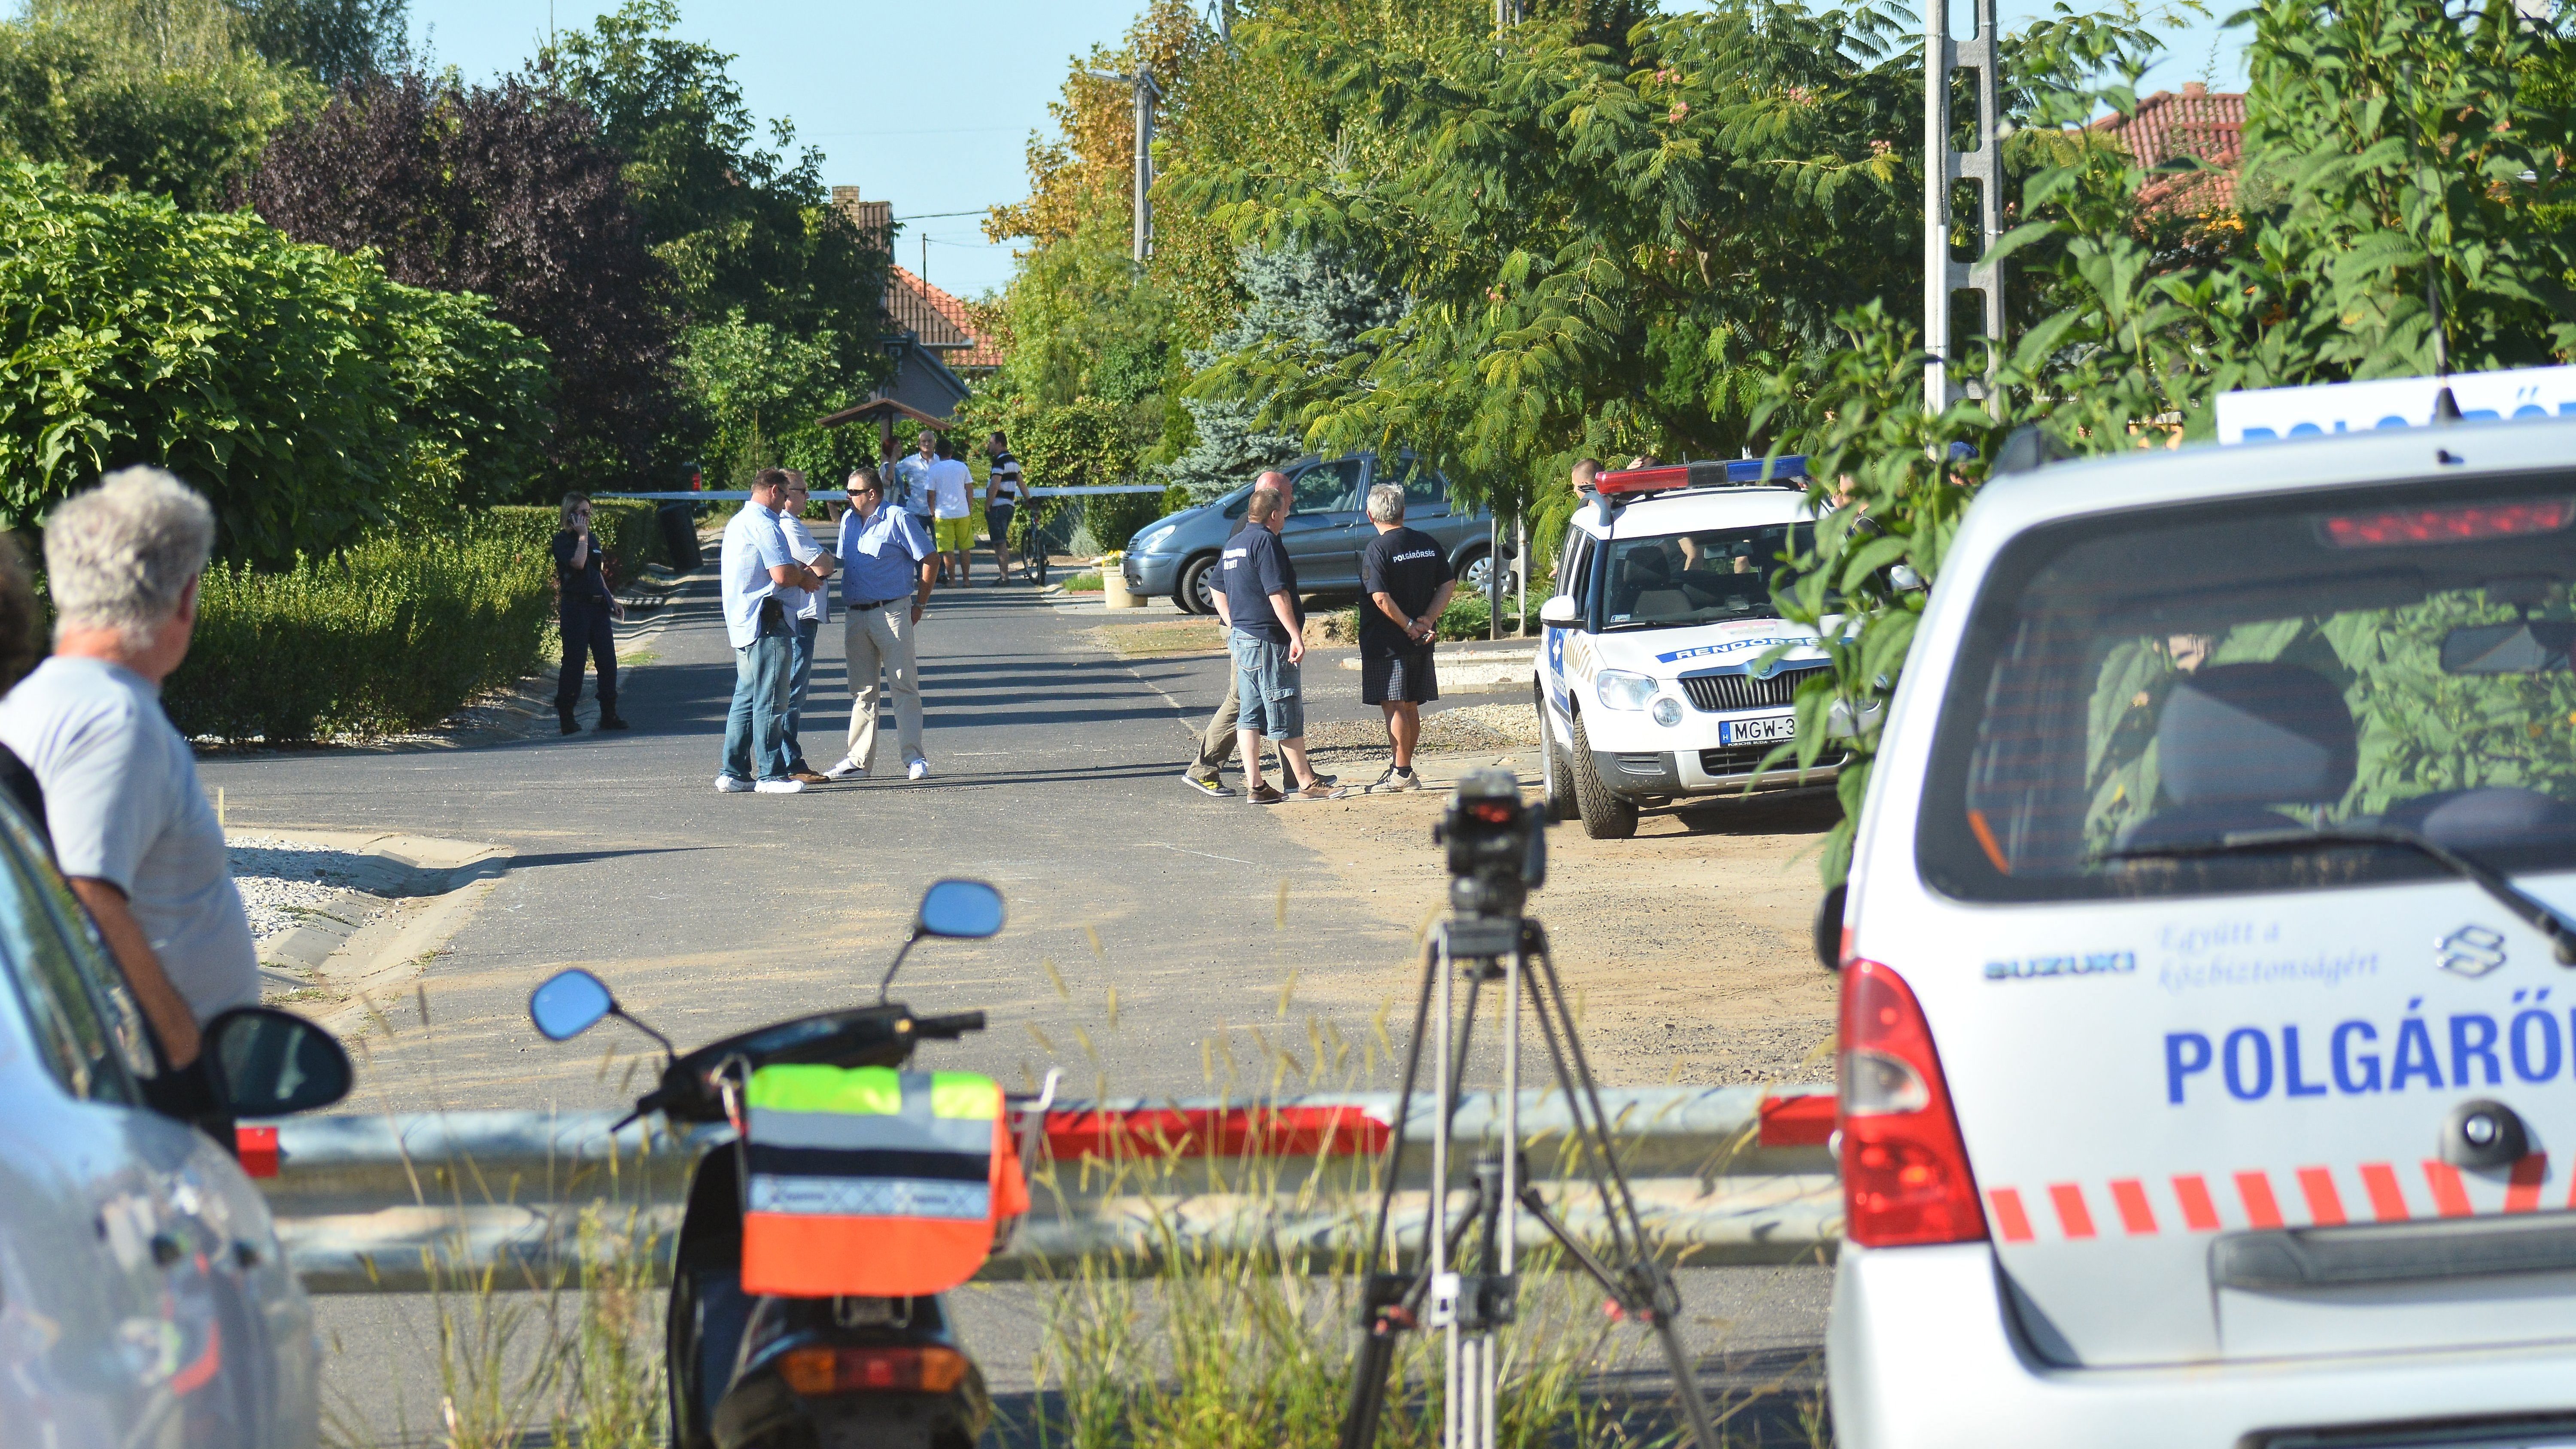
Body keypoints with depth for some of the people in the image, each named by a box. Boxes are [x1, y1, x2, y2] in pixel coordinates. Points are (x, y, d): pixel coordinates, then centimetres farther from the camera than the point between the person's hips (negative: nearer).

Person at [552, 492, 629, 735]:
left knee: (608, 660, 3)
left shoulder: (592, 538, 16)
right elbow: (578, 563, -24)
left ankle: (609, 715, 10)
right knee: (574, 662, -5)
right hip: (575, 607, -7)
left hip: (598, 606, 7)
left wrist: (612, 600, 20)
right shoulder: (562, 540, -6)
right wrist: (582, 535, -14)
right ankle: (566, 717, 2)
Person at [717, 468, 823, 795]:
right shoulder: (764, 525, -14)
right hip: (765, 621, -10)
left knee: (746, 697, 13)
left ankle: (732, 772, 13)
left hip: (741, 625, 10)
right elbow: (783, 576, -21)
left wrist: (797, 571, 17)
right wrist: (805, 578, -1)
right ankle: (771, 775, -5)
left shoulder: (738, 522, 19)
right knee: (770, 701, -6)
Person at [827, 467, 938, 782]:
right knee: (862, 690, 9)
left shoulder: (898, 520, -6)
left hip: (891, 612, -7)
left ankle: (913, 758, -4)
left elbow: (929, 559, -5)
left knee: (904, 685, -5)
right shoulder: (848, 521, 14)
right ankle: (859, 759, 13)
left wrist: (919, 605, -4)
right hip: (855, 615, 7)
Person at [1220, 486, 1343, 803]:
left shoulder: (1233, 544, 15)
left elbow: (1219, 594, 22)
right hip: (1268, 640, -9)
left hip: (1241, 636, 9)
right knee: (1286, 715, -4)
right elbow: (1277, 594, -20)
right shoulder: (1266, 542, -13)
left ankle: (1254, 786, 5)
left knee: (1250, 714, 8)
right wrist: (1296, 635, -21)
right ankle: (1307, 784, 0)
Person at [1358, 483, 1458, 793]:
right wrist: (1427, 619, -4)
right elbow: (1449, 585, 5)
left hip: (1386, 643, -7)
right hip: (1420, 643, 7)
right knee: (1411, 707, 14)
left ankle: (1401, 774, -4)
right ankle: (1403, 768, 22)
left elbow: (1381, 598, -21)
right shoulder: (1429, 544, 6)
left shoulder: (1377, 550, -13)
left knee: (1394, 707, -3)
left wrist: (1409, 626, -13)